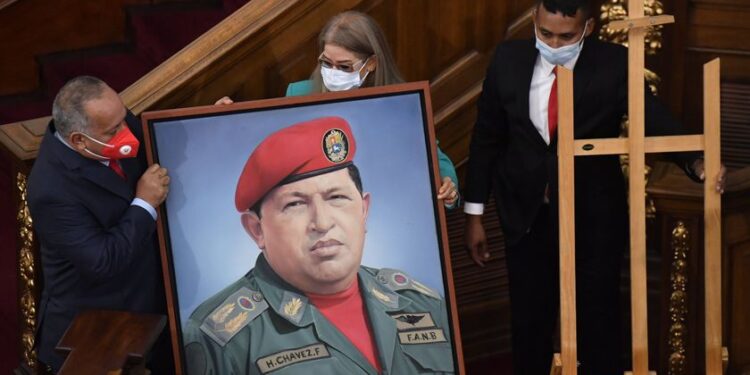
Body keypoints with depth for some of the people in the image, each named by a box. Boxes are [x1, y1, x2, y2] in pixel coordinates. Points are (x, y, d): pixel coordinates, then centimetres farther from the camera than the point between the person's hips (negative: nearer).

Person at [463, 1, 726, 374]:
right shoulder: (509, 60, -6)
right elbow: (487, 137, 2)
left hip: (594, 220, -2)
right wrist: (474, 214, 4)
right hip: (526, 217, 2)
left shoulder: (614, 65, -13)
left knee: (598, 323, 8)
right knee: (529, 323, 13)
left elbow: (655, 120, -16)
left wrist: (696, 162, -37)